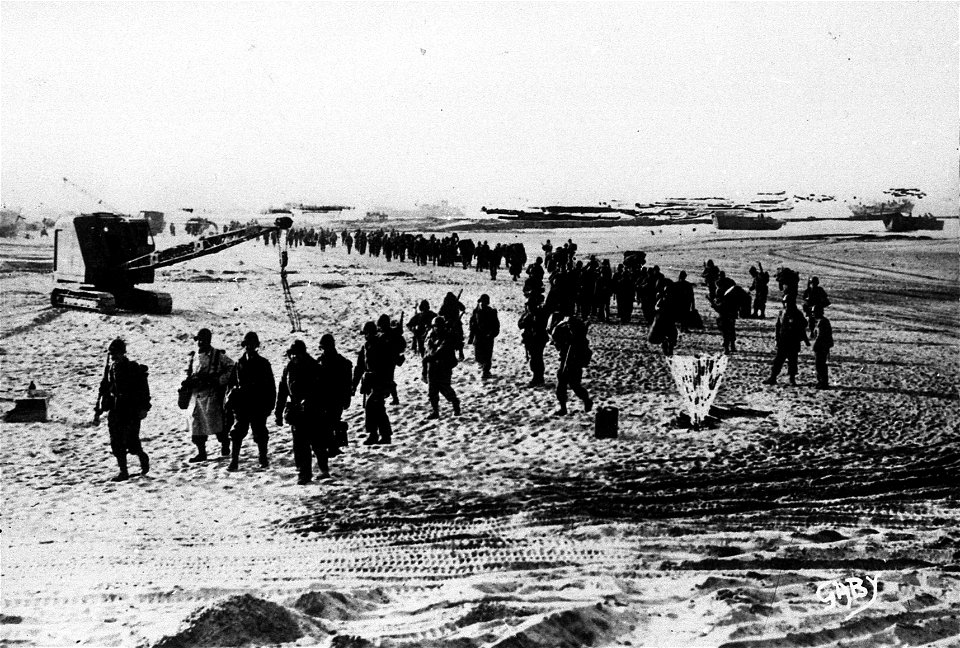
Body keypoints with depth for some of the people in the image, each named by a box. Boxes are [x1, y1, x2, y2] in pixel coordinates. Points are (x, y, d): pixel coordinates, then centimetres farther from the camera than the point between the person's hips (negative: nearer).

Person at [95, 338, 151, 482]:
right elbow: (103, 390, 17)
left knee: (131, 442, -9)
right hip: (115, 411, 5)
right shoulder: (109, 369, 10)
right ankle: (123, 472, 10)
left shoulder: (134, 369, -6)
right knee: (116, 443, 1)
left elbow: (144, 389, -6)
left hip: (131, 411, -5)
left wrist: (144, 408, -15)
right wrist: (98, 411, 15)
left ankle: (143, 458, 21)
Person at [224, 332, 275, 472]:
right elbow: (231, 383, 12)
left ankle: (263, 459, 19)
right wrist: (230, 399, 0)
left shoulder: (263, 363, 3)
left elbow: (271, 386, 3)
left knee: (260, 433, 6)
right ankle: (234, 461, -2)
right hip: (241, 405, 1)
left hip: (259, 406, -1)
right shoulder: (239, 364, 8)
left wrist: (269, 404, -3)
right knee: (237, 432, -4)